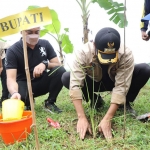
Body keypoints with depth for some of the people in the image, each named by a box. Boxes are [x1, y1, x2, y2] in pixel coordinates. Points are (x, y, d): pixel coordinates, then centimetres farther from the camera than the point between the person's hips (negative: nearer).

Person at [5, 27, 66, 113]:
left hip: (42, 82, 3)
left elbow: (58, 65, -5)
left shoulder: (45, 44, -4)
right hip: (24, 84, -2)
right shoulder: (13, 51, -15)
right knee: (15, 99, -37)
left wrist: (45, 64, -29)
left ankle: (50, 102, -5)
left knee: (60, 71, -25)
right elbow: (11, 78, -25)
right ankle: (29, 103, 3)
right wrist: (14, 93, -48)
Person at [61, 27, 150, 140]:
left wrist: (107, 119, -41)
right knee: (66, 78, -28)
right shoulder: (83, 53, -34)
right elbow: (75, 85, -37)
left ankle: (125, 102, -3)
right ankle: (95, 100, -1)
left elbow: (121, 87, -35)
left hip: (115, 82, 0)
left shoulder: (126, 54, -34)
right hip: (94, 82, 1)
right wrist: (82, 117, -44)